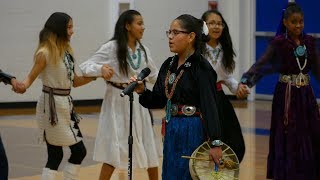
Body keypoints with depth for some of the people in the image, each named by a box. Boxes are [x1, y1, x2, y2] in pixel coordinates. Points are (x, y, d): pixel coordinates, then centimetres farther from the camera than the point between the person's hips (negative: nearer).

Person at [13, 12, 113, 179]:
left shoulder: (66, 51, 9)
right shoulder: (45, 53, -14)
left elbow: (74, 81, 15)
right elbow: (31, 77, -17)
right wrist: (22, 86, -39)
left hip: (65, 104, 8)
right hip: (51, 105, -8)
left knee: (79, 151, 10)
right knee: (55, 154, -3)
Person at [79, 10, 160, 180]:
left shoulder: (143, 50, 5)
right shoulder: (111, 47, -12)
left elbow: (153, 75, 16)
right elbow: (85, 67, -12)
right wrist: (101, 70, -31)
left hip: (139, 102, 6)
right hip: (118, 103, -5)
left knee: (150, 151, 12)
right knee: (114, 152, -3)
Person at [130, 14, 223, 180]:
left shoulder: (202, 67, -13)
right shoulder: (168, 65, 9)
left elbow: (210, 106, -18)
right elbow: (158, 101, 12)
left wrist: (215, 143, -22)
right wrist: (142, 91, -8)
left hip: (194, 132, -7)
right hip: (172, 131, 7)